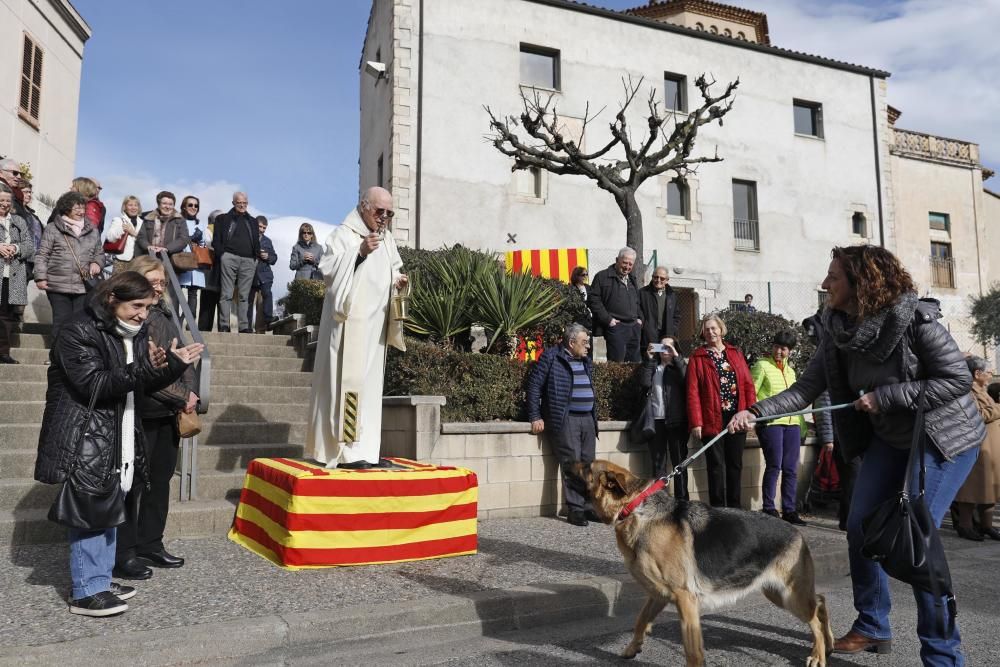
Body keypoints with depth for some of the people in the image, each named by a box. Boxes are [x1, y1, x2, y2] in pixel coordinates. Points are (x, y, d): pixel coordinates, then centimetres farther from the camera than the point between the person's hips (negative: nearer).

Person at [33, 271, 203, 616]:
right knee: (90, 512, -5)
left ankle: (99, 579, 24)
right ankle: (86, 591, 4)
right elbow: (95, 385, -24)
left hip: (118, 437, 8)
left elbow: (139, 387, 13)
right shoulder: (79, 332, -13)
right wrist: (148, 370, -33)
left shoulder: (135, 335, 10)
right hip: (83, 438, -8)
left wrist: (171, 367, -6)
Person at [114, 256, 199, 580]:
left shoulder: (165, 315, 12)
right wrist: (181, 397, -14)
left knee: (161, 480, 14)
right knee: (132, 483, 1)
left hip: (169, 414, 8)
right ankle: (123, 553, 13)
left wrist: (189, 392, 0)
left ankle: (150, 544, 27)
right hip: (140, 414, -8)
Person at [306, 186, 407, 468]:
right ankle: (345, 450, -8)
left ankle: (365, 449, 11)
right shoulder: (343, 234, -3)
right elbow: (328, 268, -14)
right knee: (348, 380, -10)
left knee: (371, 382, 6)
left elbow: (394, 270, 25)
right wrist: (360, 251, -24)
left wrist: (398, 281, 2)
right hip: (349, 322, -7)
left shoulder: (387, 238, 17)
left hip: (375, 323, 7)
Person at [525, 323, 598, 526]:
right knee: (572, 466, -8)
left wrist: (594, 415, 17)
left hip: (587, 419, 7)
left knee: (588, 465, 7)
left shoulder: (586, 362, 19)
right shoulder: (551, 357, -4)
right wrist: (535, 417, -10)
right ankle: (575, 510, 0)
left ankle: (589, 507, 15)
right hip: (565, 420, -7)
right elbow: (534, 386, -6)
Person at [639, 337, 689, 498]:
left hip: (676, 420, -2)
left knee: (679, 461, 0)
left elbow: (687, 380, -11)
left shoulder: (680, 366, 11)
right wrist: (649, 359, -4)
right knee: (658, 462, 3)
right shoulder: (652, 367, 17)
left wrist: (676, 357, -10)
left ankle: (682, 500, 4)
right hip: (656, 420, 2)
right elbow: (645, 382, -2)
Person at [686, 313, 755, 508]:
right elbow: (693, 392, -4)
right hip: (713, 419, -3)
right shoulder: (697, 357, 3)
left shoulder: (736, 353, 13)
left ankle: (734, 507, 19)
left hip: (737, 417, 3)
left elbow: (748, 384, 8)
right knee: (716, 465, -1)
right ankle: (718, 509, 6)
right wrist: (696, 422, -12)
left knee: (735, 463, 9)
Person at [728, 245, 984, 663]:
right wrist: (756, 412, -23)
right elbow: (806, 388, -10)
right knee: (861, 527, 4)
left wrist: (886, 396, -25)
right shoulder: (837, 332, -7)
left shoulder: (916, 319, -23)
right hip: (889, 438, 6)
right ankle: (873, 627, 23)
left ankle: (943, 654, 2)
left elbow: (959, 380, -20)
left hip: (943, 436, -6)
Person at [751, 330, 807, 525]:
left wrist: (802, 422, 19)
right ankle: (769, 510, 0)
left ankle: (789, 510, 12)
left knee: (791, 469, 5)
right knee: (774, 466, -8)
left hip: (792, 423, 6)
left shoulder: (790, 370, 20)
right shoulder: (762, 365, 1)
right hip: (770, 422, -6)